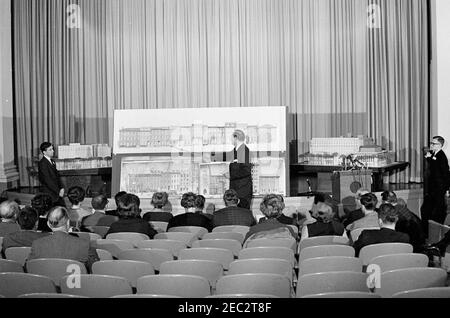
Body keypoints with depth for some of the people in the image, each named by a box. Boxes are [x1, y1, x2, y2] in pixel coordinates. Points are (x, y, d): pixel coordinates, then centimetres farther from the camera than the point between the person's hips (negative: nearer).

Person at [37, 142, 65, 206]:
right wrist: (58, 192, -16)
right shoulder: (42, 163, -15)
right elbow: (47, 180, -19)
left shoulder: (52, 161, 11)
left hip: (58, 194, 8)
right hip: (49, 194, -8)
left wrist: (61, 188, 1)